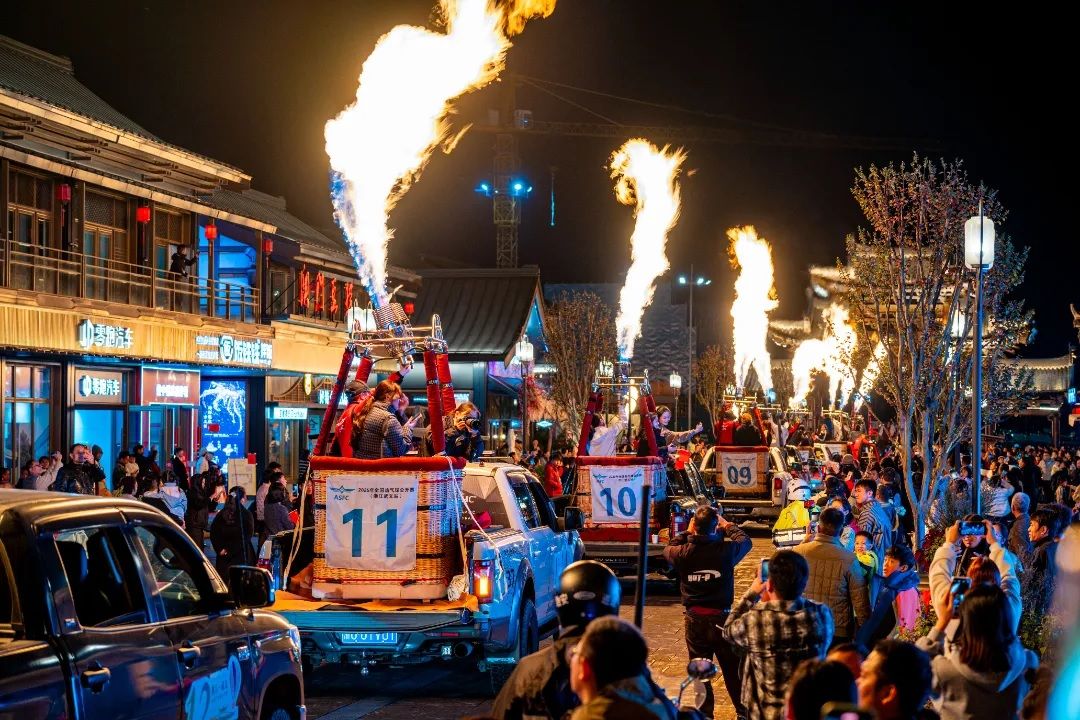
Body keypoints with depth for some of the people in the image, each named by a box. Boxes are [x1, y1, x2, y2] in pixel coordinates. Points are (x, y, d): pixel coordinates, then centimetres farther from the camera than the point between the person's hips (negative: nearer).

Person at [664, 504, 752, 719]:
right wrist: (727, 525, 20)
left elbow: (668, 549, 14)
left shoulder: (683, 552, -11)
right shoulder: (726, 550, -15)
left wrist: (686, 533, 19)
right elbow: (745, 541, 8)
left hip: (695, 620, 1)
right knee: (733, 669, 13)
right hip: (722, 618, -1)